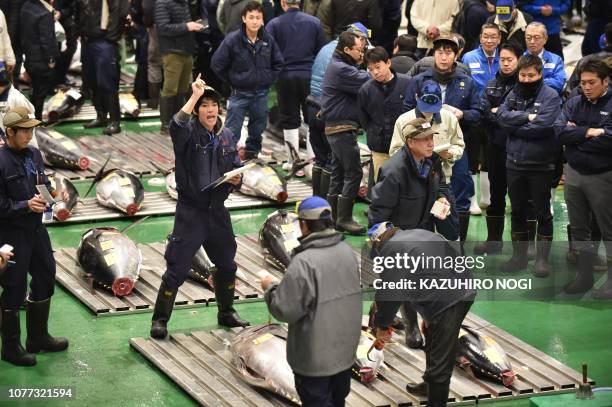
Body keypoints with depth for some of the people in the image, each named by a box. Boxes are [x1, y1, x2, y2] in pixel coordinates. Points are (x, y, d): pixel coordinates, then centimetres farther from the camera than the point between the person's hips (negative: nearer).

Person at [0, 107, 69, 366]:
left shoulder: (34, 154, 4)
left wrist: (52, 192, -3)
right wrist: (26, 206, -26)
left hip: (36, 229, 8)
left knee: (45, 279, 18)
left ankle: (38, 337, 36)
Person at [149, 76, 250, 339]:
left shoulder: (227, 136, 5)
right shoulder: (189, 133, -12)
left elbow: (236, 168, 16)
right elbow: (176, 126, -38)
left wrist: (236, 179, -7)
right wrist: (194, 96, -37)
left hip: (217, 210, 6)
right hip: (191, 211, -6)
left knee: (226, 265, 20)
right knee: (177, 269, -5)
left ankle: (226, 313, 39)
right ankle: (160, 319, 8)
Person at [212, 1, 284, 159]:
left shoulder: (268, 40, -4)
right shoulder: (233, 40, -14)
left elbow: (279, 63, 10)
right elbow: (217, 63, -8)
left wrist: (268, 79, 2)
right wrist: (231, 81, -4)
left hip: (261, 94, 3)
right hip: (239, 93, -3)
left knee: (258, 129, 16)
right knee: (231, 133, -3)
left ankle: (252, 153, 33)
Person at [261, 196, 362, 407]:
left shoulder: (304, 263, -27)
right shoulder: (346, 251, -2)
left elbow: (285, 310, -24)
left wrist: (270, 287, -5)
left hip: (316, 357, -7)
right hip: (346, 349, 7)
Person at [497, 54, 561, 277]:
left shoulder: (550, 96, -9)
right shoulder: (513, 94, 7)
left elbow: (542, 126, -21)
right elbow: (501, 116, -7)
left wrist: (513, 124, -11)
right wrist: (526, 117, -18)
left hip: (540, 165, -5)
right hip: (514, 163, 5)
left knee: (542, 213, 5)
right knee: (518, 212, 14)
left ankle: (542, 258, 14)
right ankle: (519, 256, 24)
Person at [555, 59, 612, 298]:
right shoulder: (574, 104, 6)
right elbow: (560, 132, -7)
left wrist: (575, 135, -14)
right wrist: (588, 132, -18)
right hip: (574, 173, 5)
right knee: (579, 229, 13)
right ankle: (584, 275, 24)